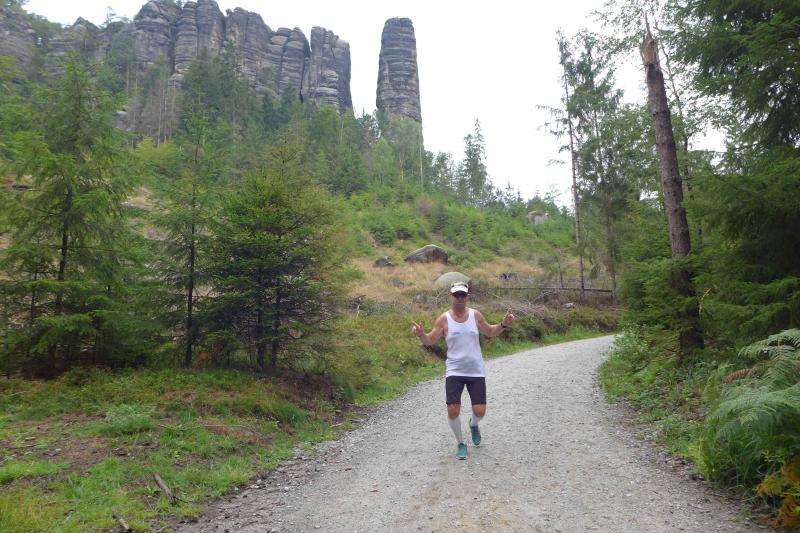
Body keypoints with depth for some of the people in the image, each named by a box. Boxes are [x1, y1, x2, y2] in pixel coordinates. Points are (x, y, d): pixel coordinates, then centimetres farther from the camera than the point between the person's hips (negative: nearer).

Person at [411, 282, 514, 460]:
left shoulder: (475, 315, -1)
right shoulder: (444, 319, -6)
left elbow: (490, 332, 14)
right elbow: (429, 341, -1)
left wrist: (503, 324, -4)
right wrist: (421, 334, -24)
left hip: (476, 372, 1)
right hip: (454, 372, -1)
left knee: (479, 411, -1)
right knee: (453, 411, -7)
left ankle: (473, 424, 38)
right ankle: (461, 444, 20)